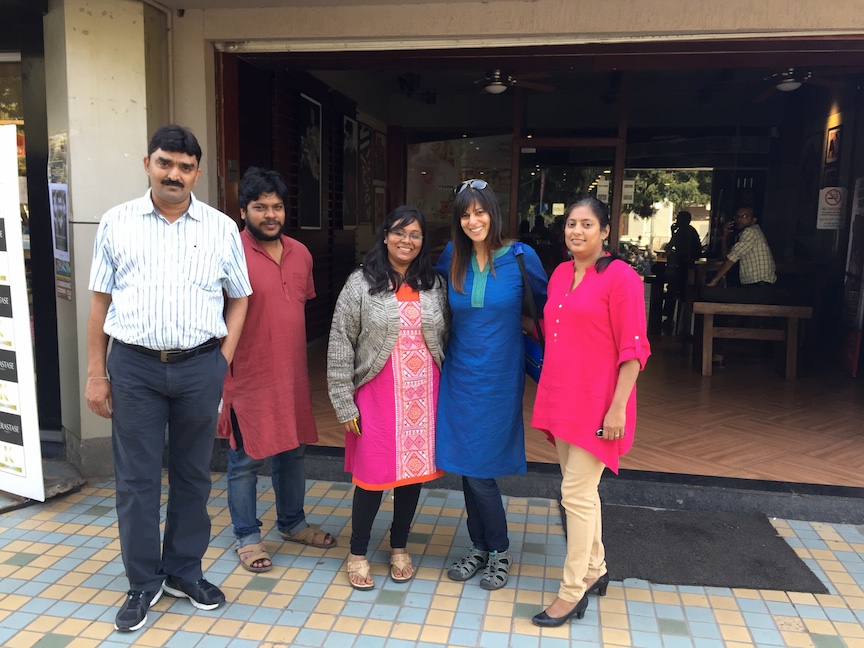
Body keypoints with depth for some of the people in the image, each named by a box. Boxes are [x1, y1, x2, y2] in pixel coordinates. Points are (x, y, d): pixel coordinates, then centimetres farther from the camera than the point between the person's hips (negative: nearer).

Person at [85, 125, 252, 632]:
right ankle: (144, 582, 24)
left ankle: (185, 572, 30)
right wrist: (96, 375, 3)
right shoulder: (117, 223, 4)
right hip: (133, 366, 0)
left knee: (193, 476, 11)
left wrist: (222, 363, 0)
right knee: (136, 479, 7)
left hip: (200, 367, 0)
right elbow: (100, 302, 6)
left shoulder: (221, 228, 4)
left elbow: (239, 299, 9)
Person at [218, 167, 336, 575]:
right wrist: (220, 383, -14)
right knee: (246, 462, 8)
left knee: (293, 453, 19)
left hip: (293, 376, 6)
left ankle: (292, 523, 38)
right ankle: (247, 538, 26)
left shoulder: (300, 254, 6)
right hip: (248, 380, -6)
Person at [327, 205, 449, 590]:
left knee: (415, 470, 11)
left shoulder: (435, 285, 7)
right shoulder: (361, 284, -4)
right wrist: (344, 402, -7)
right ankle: (358, 554, 23)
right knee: (373, 474, 2)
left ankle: (399, 548, 33)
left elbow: (445, 340, 11)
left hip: (423, 395, 3)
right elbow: (340, 345, -4)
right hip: (379, 394, -3)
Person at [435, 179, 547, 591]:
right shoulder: (452, 257, 1)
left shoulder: (521, 257, -8)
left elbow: (546, 306, 3)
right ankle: (479, 548, 29)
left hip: (499, 377, -4)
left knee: (479, 467, -3)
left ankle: (499, 552, 21)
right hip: (460, 375, 4)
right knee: (466, 466, 10)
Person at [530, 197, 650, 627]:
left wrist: (618, 407, -17)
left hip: (595, 405, -7)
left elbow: (633, 349, -14)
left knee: (576, 494, -3)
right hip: (560, 401, 7)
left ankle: (572, 593, 12)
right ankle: (595, 570, 35)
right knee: (581, 491, 17)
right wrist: (550, 394, 17)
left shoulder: (620, 278, -11)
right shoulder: (559, 275, 10)